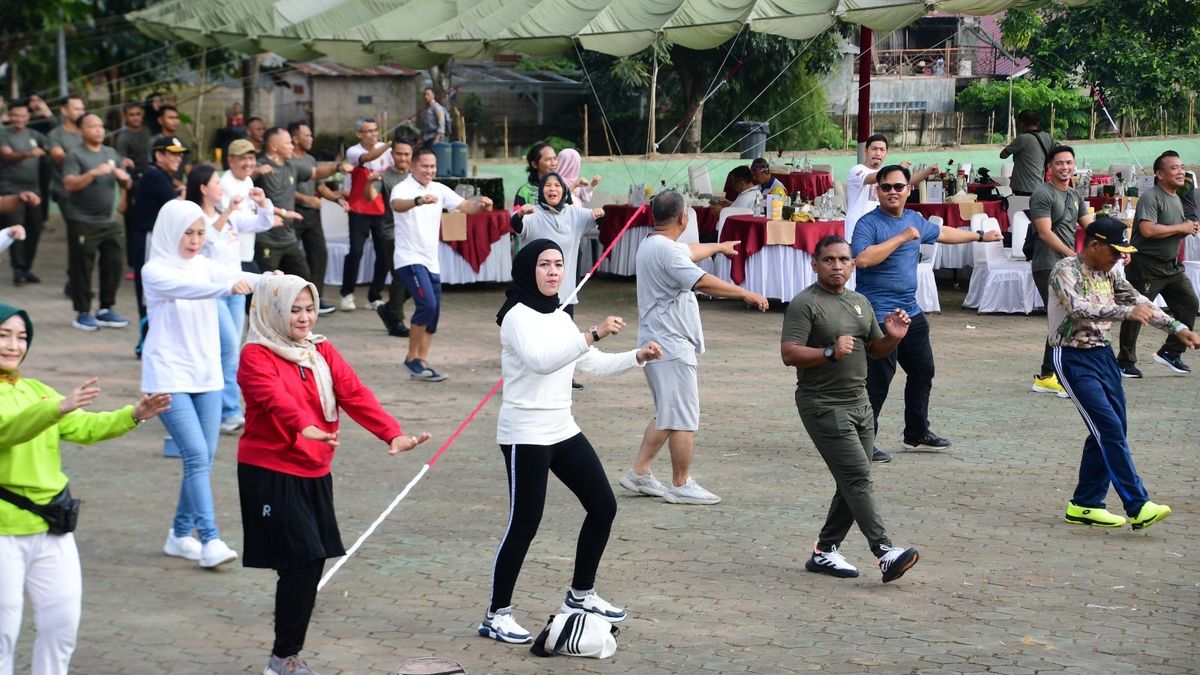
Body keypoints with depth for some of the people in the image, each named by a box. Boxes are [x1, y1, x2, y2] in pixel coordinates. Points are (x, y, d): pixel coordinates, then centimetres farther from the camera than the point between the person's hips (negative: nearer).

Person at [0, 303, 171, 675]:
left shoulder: (37, 390, 14)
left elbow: (84, 428, 4)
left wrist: (133, 415, -12)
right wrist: (60, 407, -43)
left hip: (51, 527, 7)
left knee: (62, 624, 9)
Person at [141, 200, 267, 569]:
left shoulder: (205, 266, 7)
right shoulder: (155, 271, -8)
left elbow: (232, 276, -12)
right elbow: (184, 288, -29)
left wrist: (265, 281, -35)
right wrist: (229, 286, -47)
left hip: (207, 375, 6)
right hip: (169, 376, -6)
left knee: (203, 458, 7)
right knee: (197, 455, -14)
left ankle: (181, 534, 20)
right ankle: (210, 541, -15)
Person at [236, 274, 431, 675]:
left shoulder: (322, 352, 9)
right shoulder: (256, 356, -10)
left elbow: (355, 394, -4)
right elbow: (275, 397, -30)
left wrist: (392, 434, -18)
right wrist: (304, 427, -50)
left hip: (315, 475, 7)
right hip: (270, 474, -6)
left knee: (310, 563, 6)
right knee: (303, 560, -13)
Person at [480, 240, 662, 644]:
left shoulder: (560, 318, 12)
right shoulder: (518, 317, -13)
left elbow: (593, 365, 21)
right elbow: (541, 361, -32)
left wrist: (637, 357, 5)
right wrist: (594, 335, -41)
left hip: (563, 430, 9)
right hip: (525, 436, -9)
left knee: (603, 507, 9)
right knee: (525, 524, -8)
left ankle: (581, 595, 24)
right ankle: (496, 616, 4)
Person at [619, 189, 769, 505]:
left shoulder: (651, 245, 14)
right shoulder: (667, 250, -19)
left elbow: (689, 252, 36)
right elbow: (702, 282, -31)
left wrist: (718, 247, 52)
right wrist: (746, 294, -26)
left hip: (658, 344, 11)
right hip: (671, 345, -11)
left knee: (667, 414, 17)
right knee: (683, 416, -4)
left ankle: (639, 473, 17)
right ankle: (681, 485, 1)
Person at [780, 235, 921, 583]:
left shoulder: (861, 302, 15)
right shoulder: (805, 304, -9)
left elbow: (874, 349, 24)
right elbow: (789, 353, -17)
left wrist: (893, 337, 2)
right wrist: (831, 352, -30)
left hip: (859, 403, 8)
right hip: (824, 406, -8)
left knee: (852, 484, 9)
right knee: (858, 478, -15)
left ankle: (825, 551, 19)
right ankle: (885, 552, -20)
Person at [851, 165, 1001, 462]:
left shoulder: (915, 220, 12)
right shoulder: (869, 223, -13)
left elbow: (943, 233, 31)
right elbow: (862, 259, -29)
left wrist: (980, 236, 41)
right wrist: (901, 237, -24)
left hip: (911, 312, 9)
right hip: (879, 315, -9)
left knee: (923, 371, 18)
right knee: (878, 380, -10)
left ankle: (917, 432, 35)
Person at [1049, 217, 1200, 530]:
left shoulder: (1108, 273, 11)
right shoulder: (1065, 271, -14)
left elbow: (1139, 302, 15)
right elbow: (1079, 308, -30)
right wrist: (1126, 312, -42)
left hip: (1102, 355, 9)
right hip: (1073, 358, -9)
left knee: (1111, 431, 7)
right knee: (1109, 429, -14)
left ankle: (1084, 505, 17)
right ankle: (1138, 507, -16)